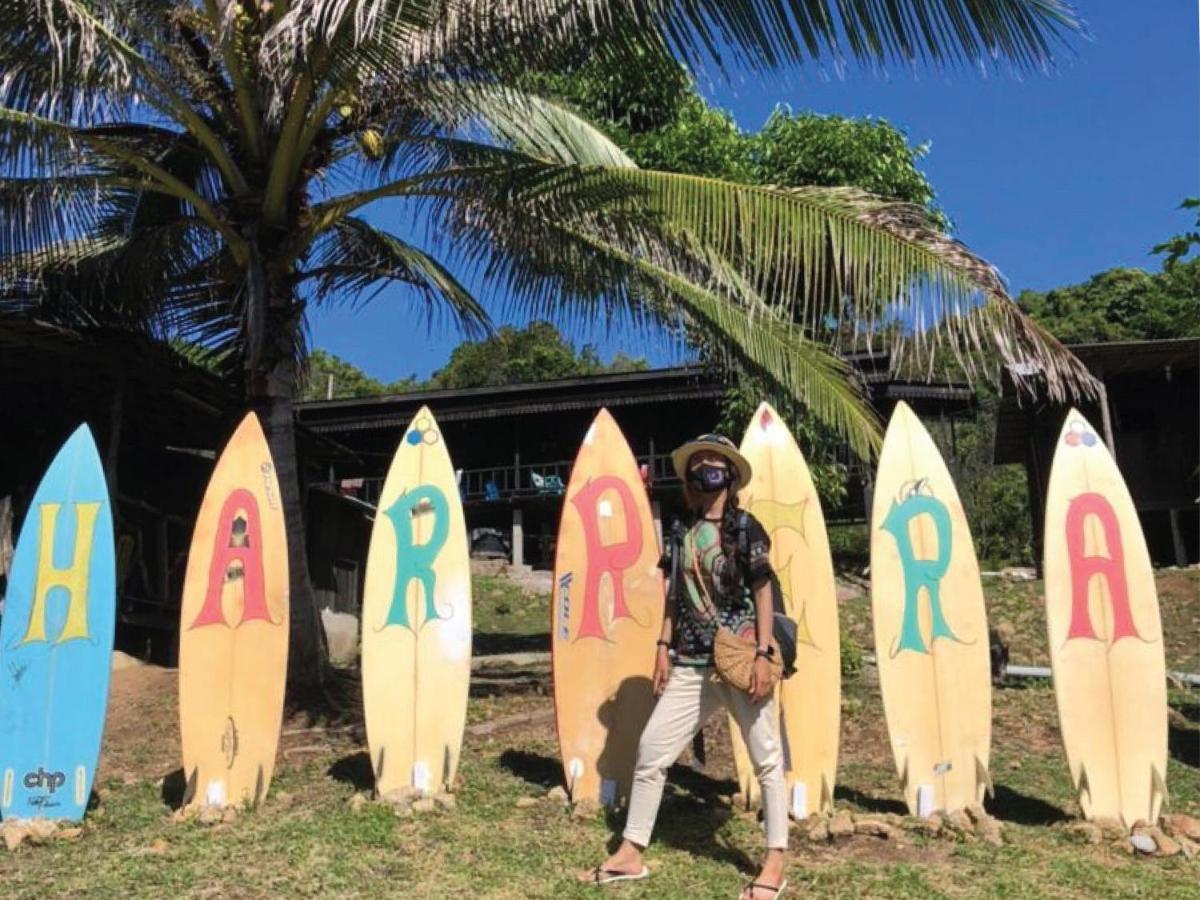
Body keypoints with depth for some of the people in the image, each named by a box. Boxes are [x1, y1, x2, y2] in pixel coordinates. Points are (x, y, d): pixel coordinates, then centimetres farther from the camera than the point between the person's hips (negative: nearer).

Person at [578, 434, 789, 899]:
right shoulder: (684, 533, 11)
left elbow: (763, 591, -7)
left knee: (766, 759, 3)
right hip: (691, 665, 5)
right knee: (650, 749, 5)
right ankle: (630, 854, 17)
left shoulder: (744, 526, -3)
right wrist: (664, 646, 9)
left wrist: (763, 655, -13)